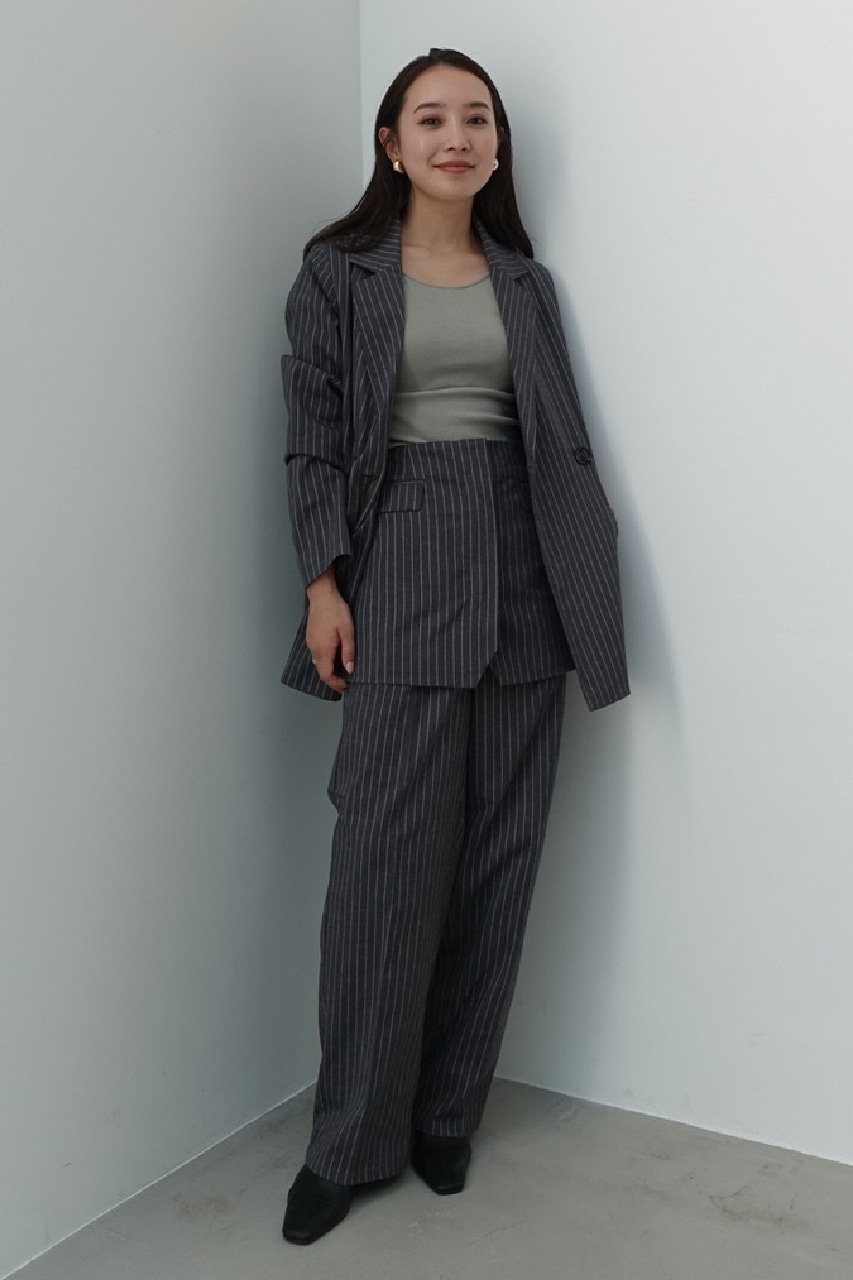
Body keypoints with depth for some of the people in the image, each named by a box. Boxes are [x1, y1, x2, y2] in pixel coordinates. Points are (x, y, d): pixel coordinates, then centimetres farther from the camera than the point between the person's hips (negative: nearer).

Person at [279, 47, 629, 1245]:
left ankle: (449, 1112, 18)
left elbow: (562, 434, 10)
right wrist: (323, 581, -9)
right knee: (391, 854, -7)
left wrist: (588, 583, 1)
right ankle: (351, 1139, 8)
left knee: (500, 850, 4)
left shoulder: (525, 280, 15)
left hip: (520, 567, 4)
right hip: (400, 562, -3)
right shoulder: (339, 270, 6)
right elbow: (315, 436, 1)